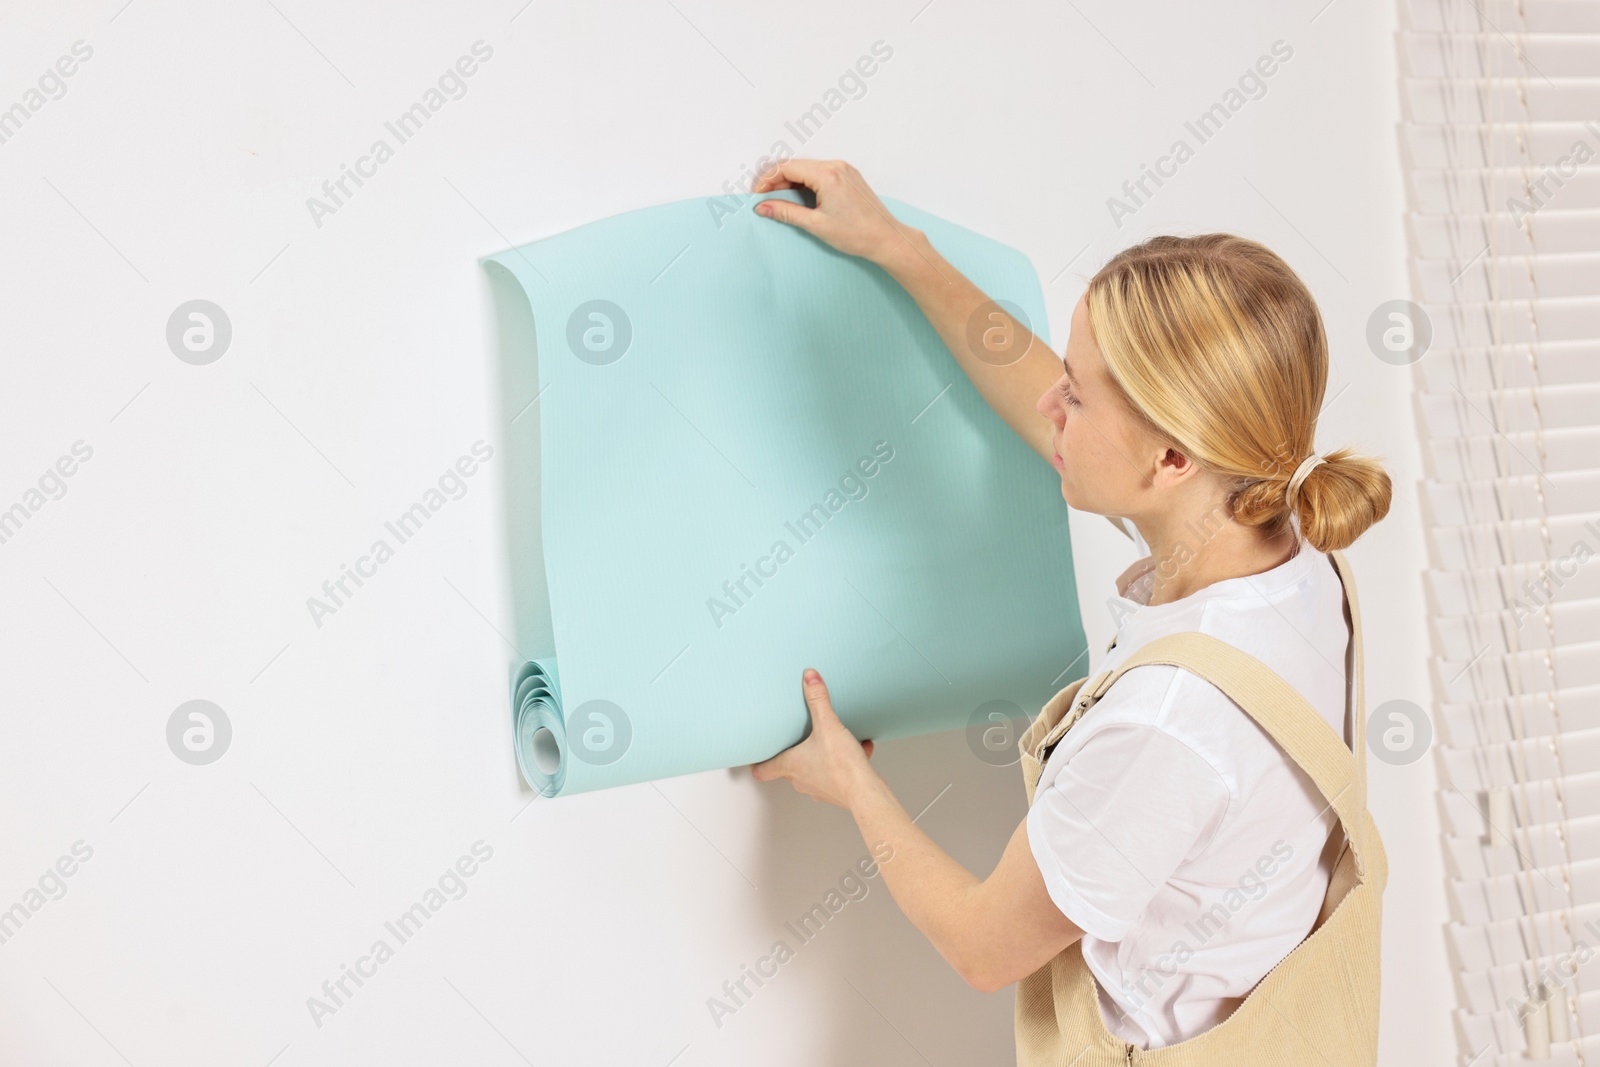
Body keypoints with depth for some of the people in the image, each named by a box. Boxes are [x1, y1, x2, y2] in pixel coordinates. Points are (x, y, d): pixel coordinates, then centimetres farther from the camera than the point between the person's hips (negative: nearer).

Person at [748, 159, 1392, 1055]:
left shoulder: (1167, 724, -37)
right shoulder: (1292, 550, -14)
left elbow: (985, 948, -20)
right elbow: (1053, 425, 0)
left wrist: (851, 783, -6)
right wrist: (895, 246, 4)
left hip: (1175, 1044, -7)